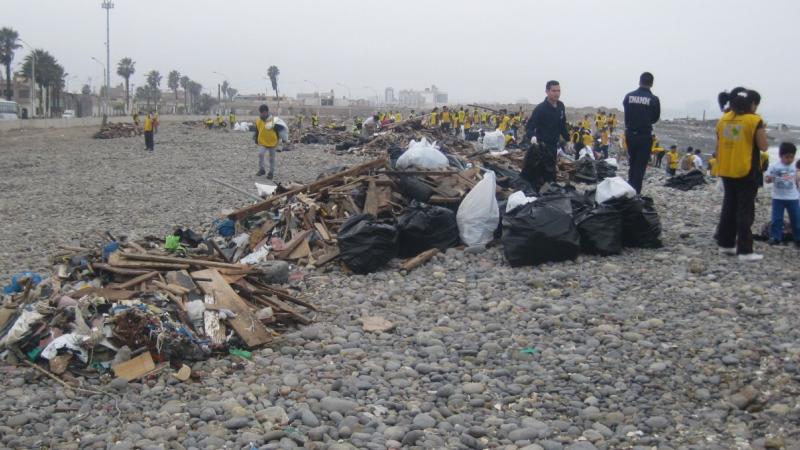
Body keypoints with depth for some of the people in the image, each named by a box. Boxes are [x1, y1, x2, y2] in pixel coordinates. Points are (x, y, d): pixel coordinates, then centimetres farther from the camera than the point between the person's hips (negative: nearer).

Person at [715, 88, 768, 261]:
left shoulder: (723, 119, 6)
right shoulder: (755, 120, -11)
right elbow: (763, 146, -7)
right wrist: (762, 130, 6)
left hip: (727, 171, 6)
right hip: (747, 172, -6)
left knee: (729, 206, 16)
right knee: (745, 210, -2)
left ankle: (725, 244, 20)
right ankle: (744, 251, -3)